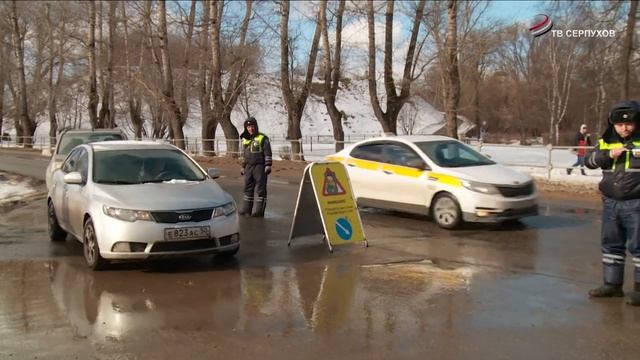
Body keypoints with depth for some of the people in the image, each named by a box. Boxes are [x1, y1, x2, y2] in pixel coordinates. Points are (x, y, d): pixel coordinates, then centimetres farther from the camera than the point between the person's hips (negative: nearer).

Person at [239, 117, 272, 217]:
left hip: (260, 167, -6)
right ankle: (246, 209, 17)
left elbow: (267, 153, -8)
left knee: (260, 188, -4)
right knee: (248, 188, 9)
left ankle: (260, 211, -2)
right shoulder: (245, 139, 14)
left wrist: (268, 166, -15)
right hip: (249, 167, 6)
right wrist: (243, 167, 19)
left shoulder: (262, 138, -5)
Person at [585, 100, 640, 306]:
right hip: (610, 202, 5)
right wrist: (608, 155, -15)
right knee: (611, 243, 12)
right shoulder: (606, 142, 9)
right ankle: (612, 284, 22)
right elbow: (590, 161, 1)